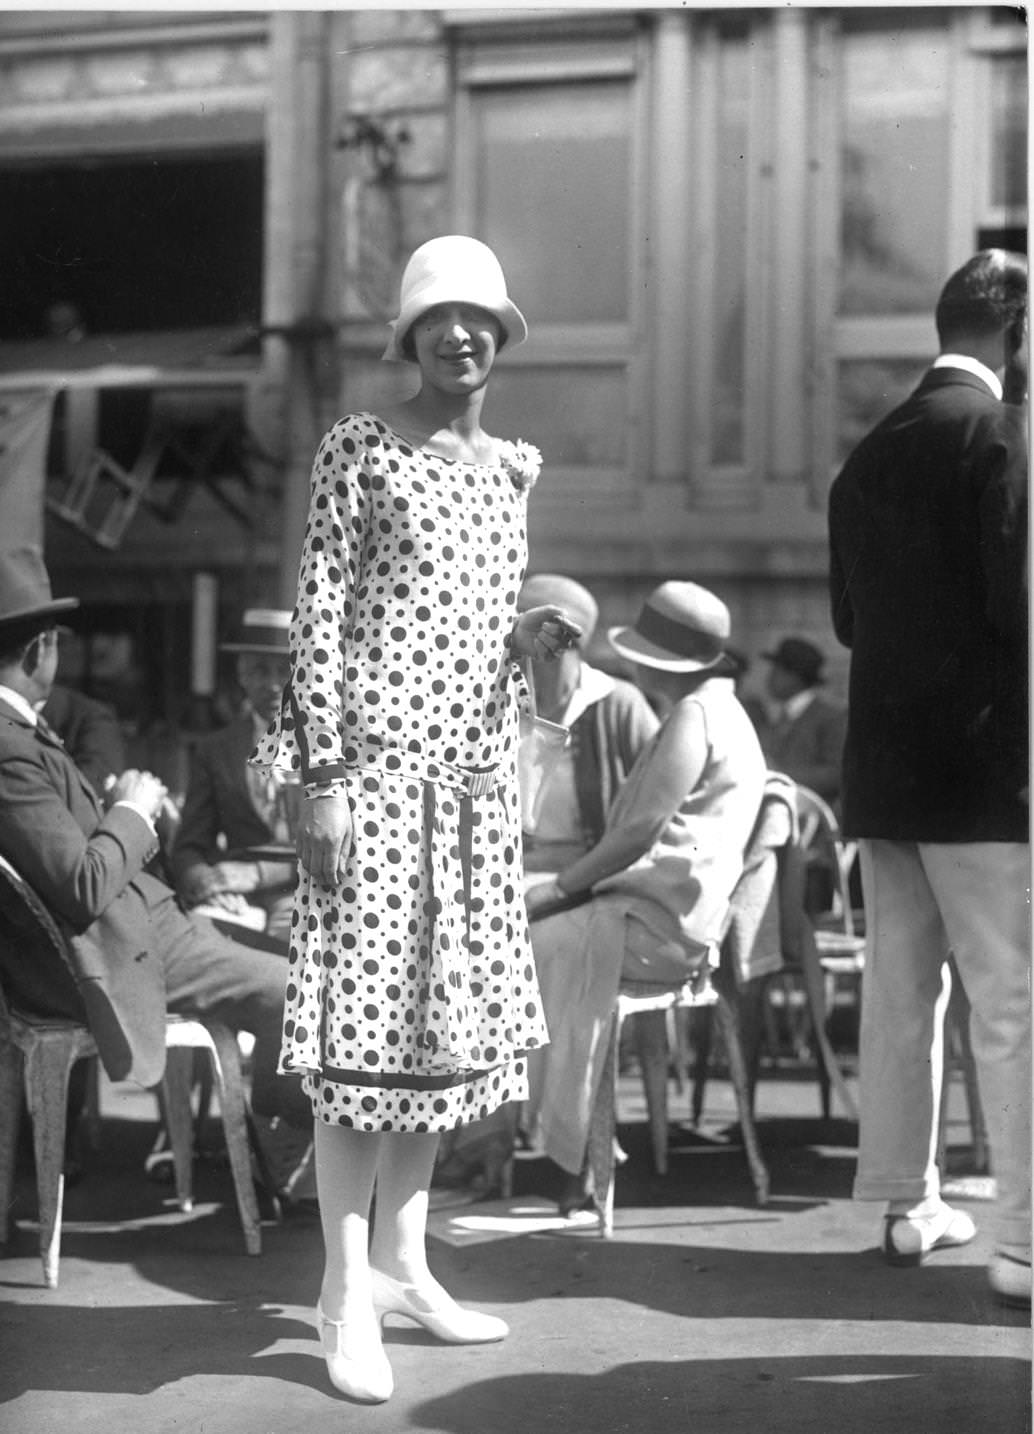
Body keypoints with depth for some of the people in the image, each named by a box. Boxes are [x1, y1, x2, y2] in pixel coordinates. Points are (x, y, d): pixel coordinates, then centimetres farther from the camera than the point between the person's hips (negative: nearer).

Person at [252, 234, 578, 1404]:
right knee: (362, 1011, -8)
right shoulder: (359, 449, -3)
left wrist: (532, 638, 0)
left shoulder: (510, 469, 15)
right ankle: (346, 1290, -3)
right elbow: (319, 613, -8)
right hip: (378, 758, -7)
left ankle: (402, 1260, 19)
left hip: (478, 761, 7)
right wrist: (322, 776, -15)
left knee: (449, 1009, 9)